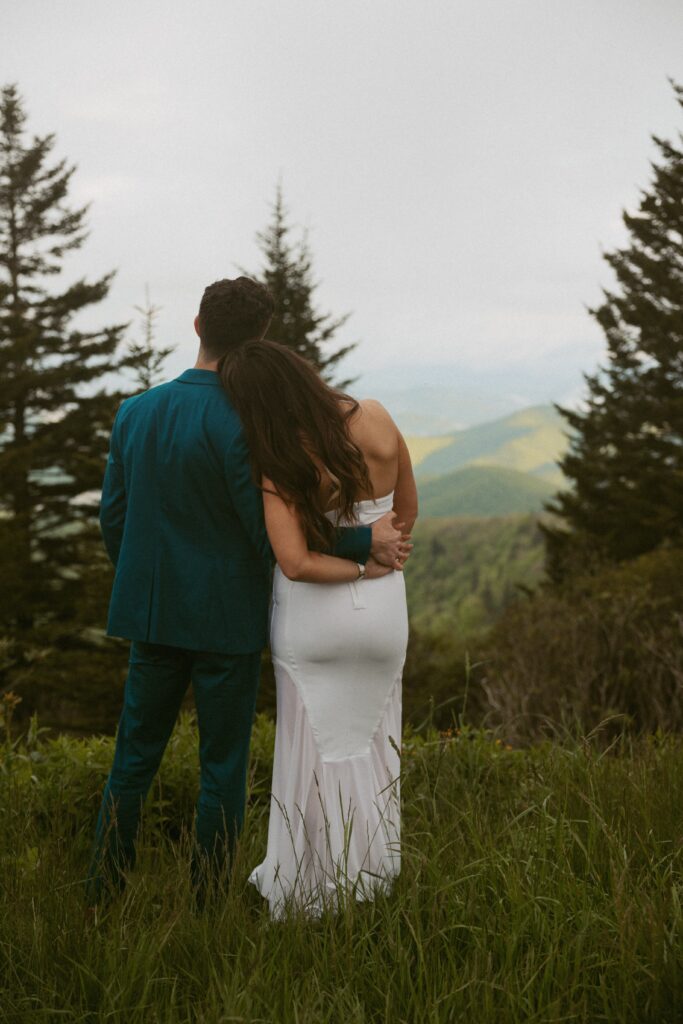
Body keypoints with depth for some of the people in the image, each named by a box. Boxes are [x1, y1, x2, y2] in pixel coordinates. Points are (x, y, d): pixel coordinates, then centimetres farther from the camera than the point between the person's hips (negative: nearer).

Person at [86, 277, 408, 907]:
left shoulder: (136, 411, 1)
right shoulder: (241, 424, -18)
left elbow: (113, 518, 7)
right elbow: (271, 534, -17)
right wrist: (367, 541, -9)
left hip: (153, 616, 5)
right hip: (226, 618, -5)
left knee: (134, 758, 16)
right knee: (223, 767, 9)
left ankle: (102, 897, 22)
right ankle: (206, 904, 17)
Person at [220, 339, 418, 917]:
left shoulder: (276, 464, -19)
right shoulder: (377, 422, -10)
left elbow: (295, 562, -27)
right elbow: (407, 510, 2)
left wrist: (364, 567, -12)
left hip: (311, 614, -3)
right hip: (382, 611, 3)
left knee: (312, 750, 13)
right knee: (371, 745, 20)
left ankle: (310, 895, 24)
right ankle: (370, 883, 30)